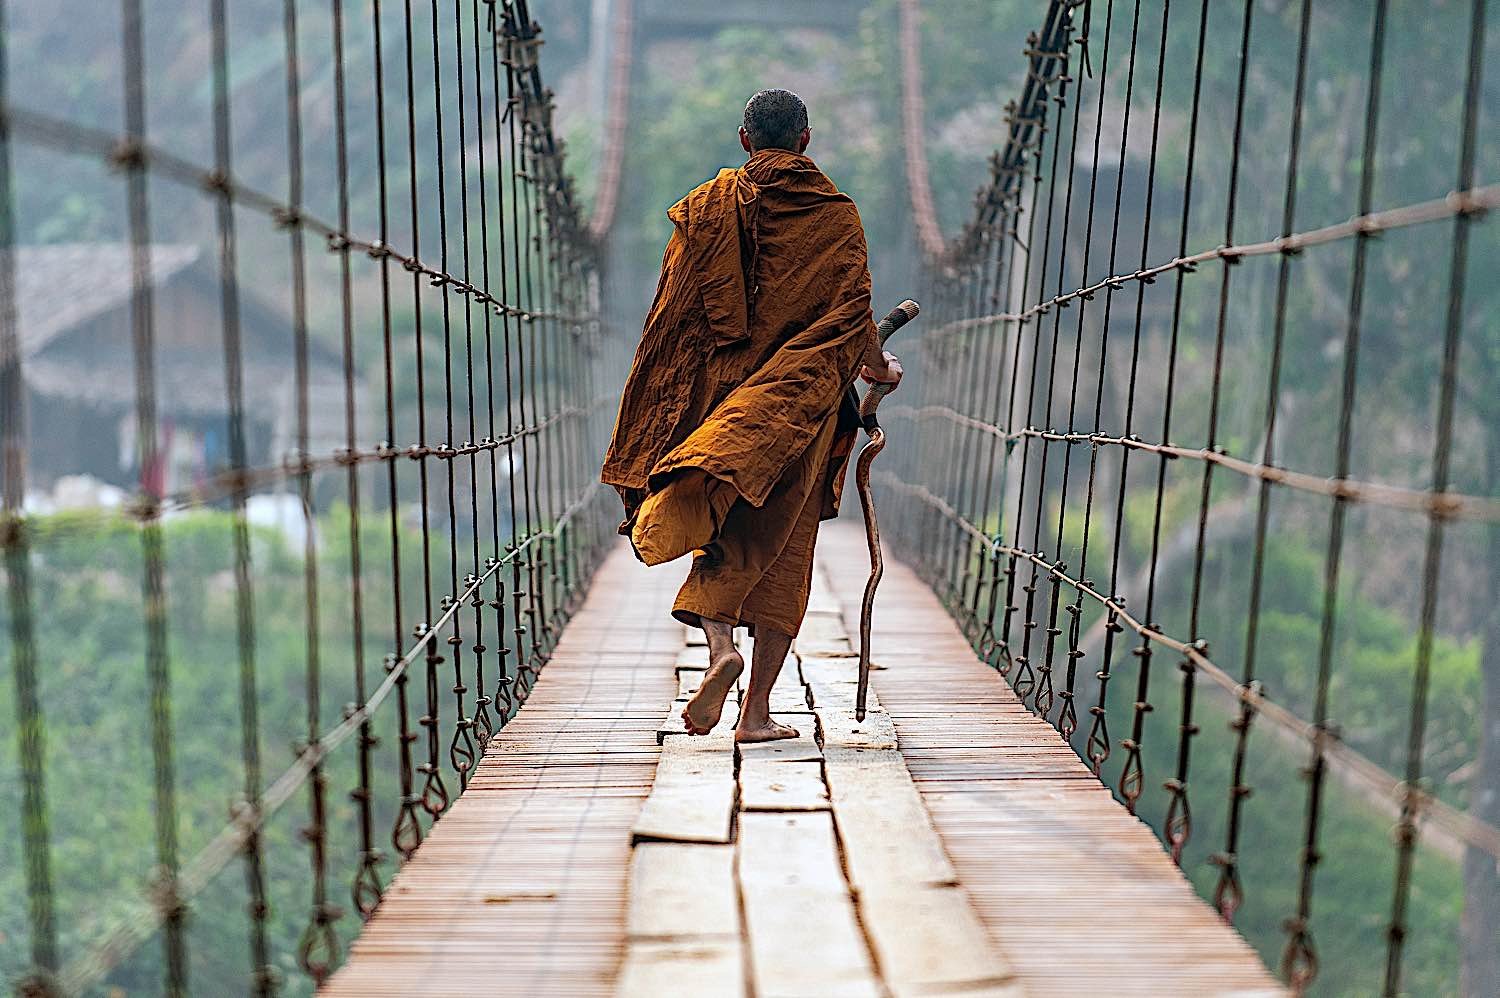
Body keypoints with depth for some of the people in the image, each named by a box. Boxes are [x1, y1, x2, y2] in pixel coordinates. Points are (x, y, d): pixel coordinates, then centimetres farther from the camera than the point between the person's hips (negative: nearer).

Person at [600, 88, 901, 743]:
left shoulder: (706, 206, 4)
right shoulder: (836, 215, 2)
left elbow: (673, 314, 2)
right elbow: (852, 314, -3)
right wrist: (878, 367, 16)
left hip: (720, 394, 1)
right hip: (801, 402, 0)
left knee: (721, 535, 8)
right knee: (781, 548, 5)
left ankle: (719, 641, -21)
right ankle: (756, 711, 5)